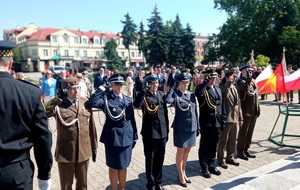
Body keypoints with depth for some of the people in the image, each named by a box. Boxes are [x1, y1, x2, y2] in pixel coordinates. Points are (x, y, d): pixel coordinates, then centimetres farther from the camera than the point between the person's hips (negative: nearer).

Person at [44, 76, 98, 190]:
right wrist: (59, 98, -31)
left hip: (84, 151, 3)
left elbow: (91, 126, 5)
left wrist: (94, 146, 7)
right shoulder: (58, 105, -11)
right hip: (66, 152, -3)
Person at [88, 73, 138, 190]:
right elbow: (92, 103, -28)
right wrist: (101, 89, -17)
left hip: (126, 137, 4)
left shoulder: (128, 100, 6)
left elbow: (132, 119, 9)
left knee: (123, 166, 18)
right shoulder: (106, 98, -8)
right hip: (113, 137, -4)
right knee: (114, 167, 10)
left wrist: (134, 136, 9)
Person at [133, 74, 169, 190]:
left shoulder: (161, 95, 7)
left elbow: (165, 114, 11)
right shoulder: (144, 96, -8)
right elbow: (136, 105, -32)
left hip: (162, 132, 5)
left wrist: (167, 131, 10)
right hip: (150, 133, -5)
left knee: (160, 159, 16)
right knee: (150, 160, 9)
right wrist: (145, 89, -28)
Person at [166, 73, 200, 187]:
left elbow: (195, 111, 12)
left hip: (191, 127, 6)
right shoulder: (175, 94, -10)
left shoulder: (192, 95, 7)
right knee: (180, 152, 6)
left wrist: (198, 126, 11)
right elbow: (168, 100, -34)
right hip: (180, 128, -5)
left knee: (187, 151, 16)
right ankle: (181, 176, 21)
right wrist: (171, 87, -22)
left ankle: (183, 173, 33)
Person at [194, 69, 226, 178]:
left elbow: (221, 106, 15)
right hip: (206, 123, -6)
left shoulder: (218, 89, 13)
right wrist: (206, 81, -28)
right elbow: (197, 93, -35)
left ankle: (211, 165, 32)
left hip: (217, 123, 6)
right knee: (204, 147, 6)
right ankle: (204, 168, 19)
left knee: (213, 146, 17)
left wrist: (223, 121, 10)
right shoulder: (202, 88, -8)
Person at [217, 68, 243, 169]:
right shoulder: (223, 88, -10)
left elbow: (238, 103, 15)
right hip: (226, 118, -7)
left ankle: (230, 158, 33)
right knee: (223, 141, 5)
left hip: (235, 119, 7)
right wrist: (229, 82, -30)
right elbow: (224, 94, -36)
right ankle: (220, 160, 18)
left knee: (232, 140, 17)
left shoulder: (234, 88, 13)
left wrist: (240, 118, 15)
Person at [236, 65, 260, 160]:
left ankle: (246, 149, 26)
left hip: (254, 111, 8)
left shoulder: (252, 80, 15)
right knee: (243, 131, 1)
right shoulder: (240, 81, -8)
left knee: (250, 131, 14)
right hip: (246, 111, -7)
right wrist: (248, 77, -21)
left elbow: (256, 94, 19)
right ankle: (240, 151, 12)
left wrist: (258, 108, 15)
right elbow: (245, 88, -31)